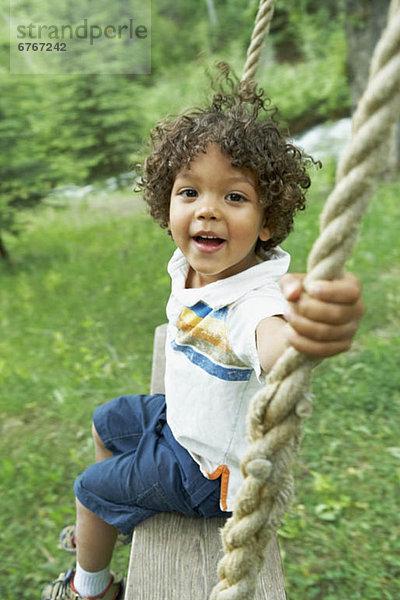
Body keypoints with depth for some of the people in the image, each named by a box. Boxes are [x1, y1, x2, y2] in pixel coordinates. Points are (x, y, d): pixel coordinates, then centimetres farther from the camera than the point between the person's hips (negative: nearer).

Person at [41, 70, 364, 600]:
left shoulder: (257, 296, -38)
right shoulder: (189, 268, -13)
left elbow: (273, 346, -62)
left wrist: (304, 329, -85)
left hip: (213, 469, -7)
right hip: (181, 417, 8)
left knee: (91, 488, 7)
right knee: (107, 422, 27)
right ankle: (103, 524, 57)